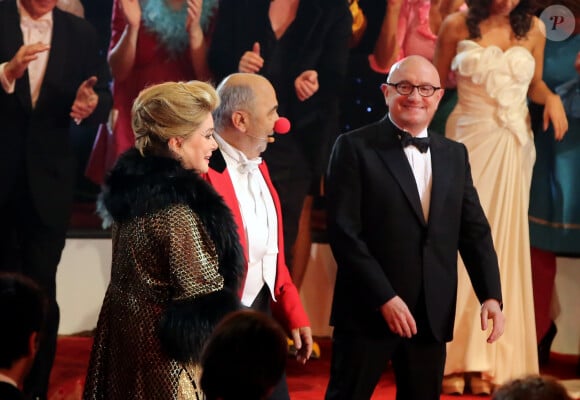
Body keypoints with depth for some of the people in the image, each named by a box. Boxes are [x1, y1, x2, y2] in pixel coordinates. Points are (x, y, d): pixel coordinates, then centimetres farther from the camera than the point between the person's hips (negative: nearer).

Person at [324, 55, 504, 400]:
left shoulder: (454, 155, 13)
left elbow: (474, 230, 12)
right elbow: (344, 232, -10)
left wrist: (491, 295, -1)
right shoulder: (355, 148, -4)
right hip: (368, 311, -5)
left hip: (433, 316, 5)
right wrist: (385, 298, -16)